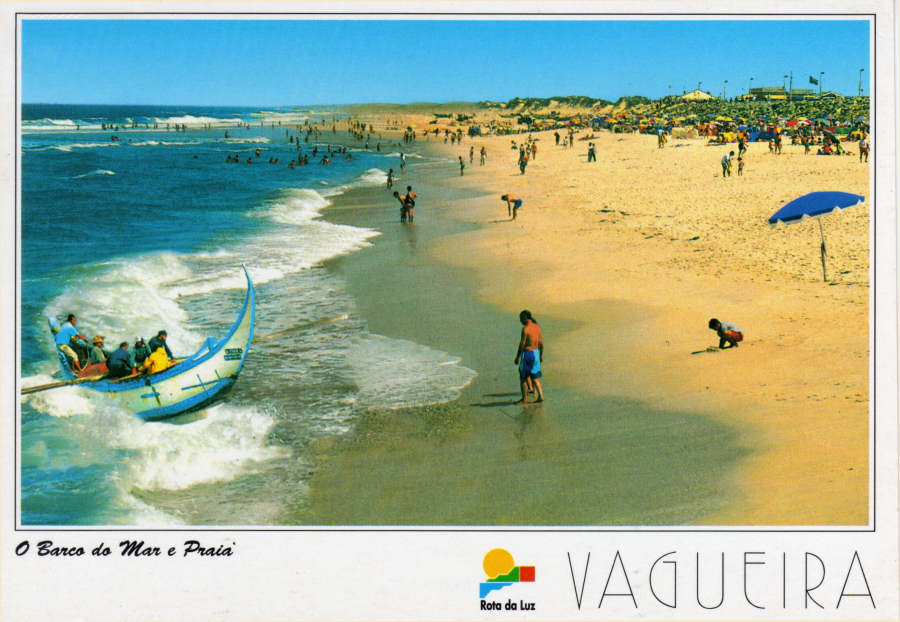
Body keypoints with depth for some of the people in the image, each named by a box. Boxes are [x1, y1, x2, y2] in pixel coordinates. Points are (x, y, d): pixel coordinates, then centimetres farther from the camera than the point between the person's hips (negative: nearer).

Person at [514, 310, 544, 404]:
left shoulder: (525, 329, -16)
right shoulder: (537, 327, 7)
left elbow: (522, 344, -16)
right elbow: (541, 342, 10)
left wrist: (517, 357, -10)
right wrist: (541, 355, 20)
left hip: (527, 354, -7)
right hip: (536, 353, 7)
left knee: (523, 377, 4)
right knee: (534, 377, 14)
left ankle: (524, 398, 8)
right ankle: (540, 396, 6)